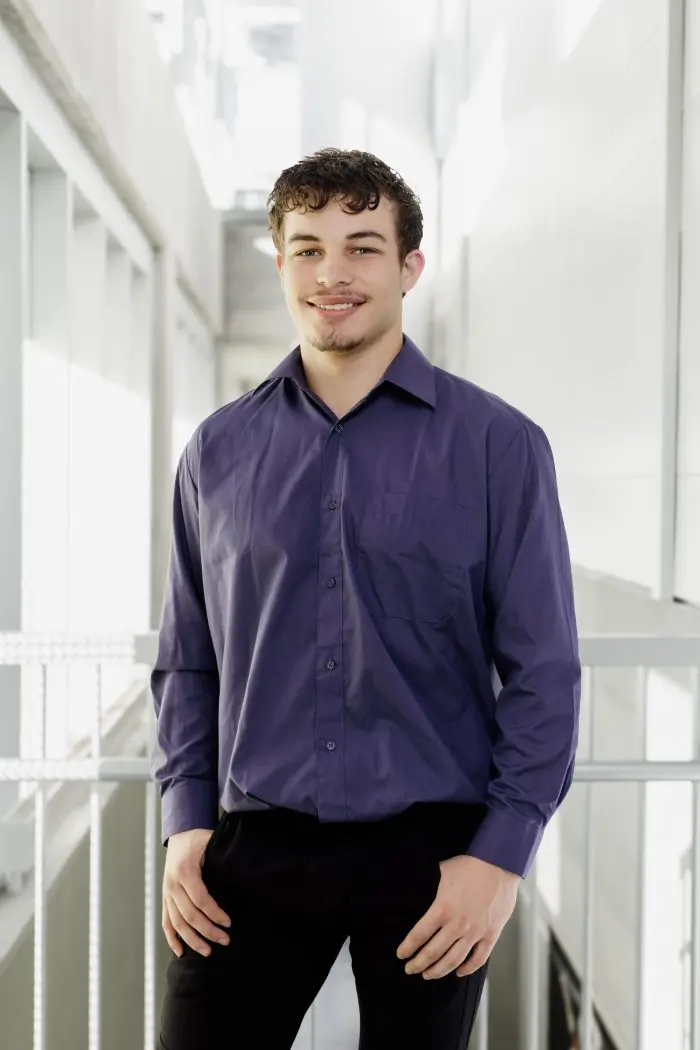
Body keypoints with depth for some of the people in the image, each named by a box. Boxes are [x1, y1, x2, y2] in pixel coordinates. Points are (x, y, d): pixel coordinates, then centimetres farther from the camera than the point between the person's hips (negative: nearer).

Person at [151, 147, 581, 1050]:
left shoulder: (498, 445, -3)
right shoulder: (218, 452, 6)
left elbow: (544, 671, -4)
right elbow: (186, 660, 10)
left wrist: (501, 854, -9)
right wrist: (186, 823, 1)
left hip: (432, 852, -1)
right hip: (253, 846, 2)